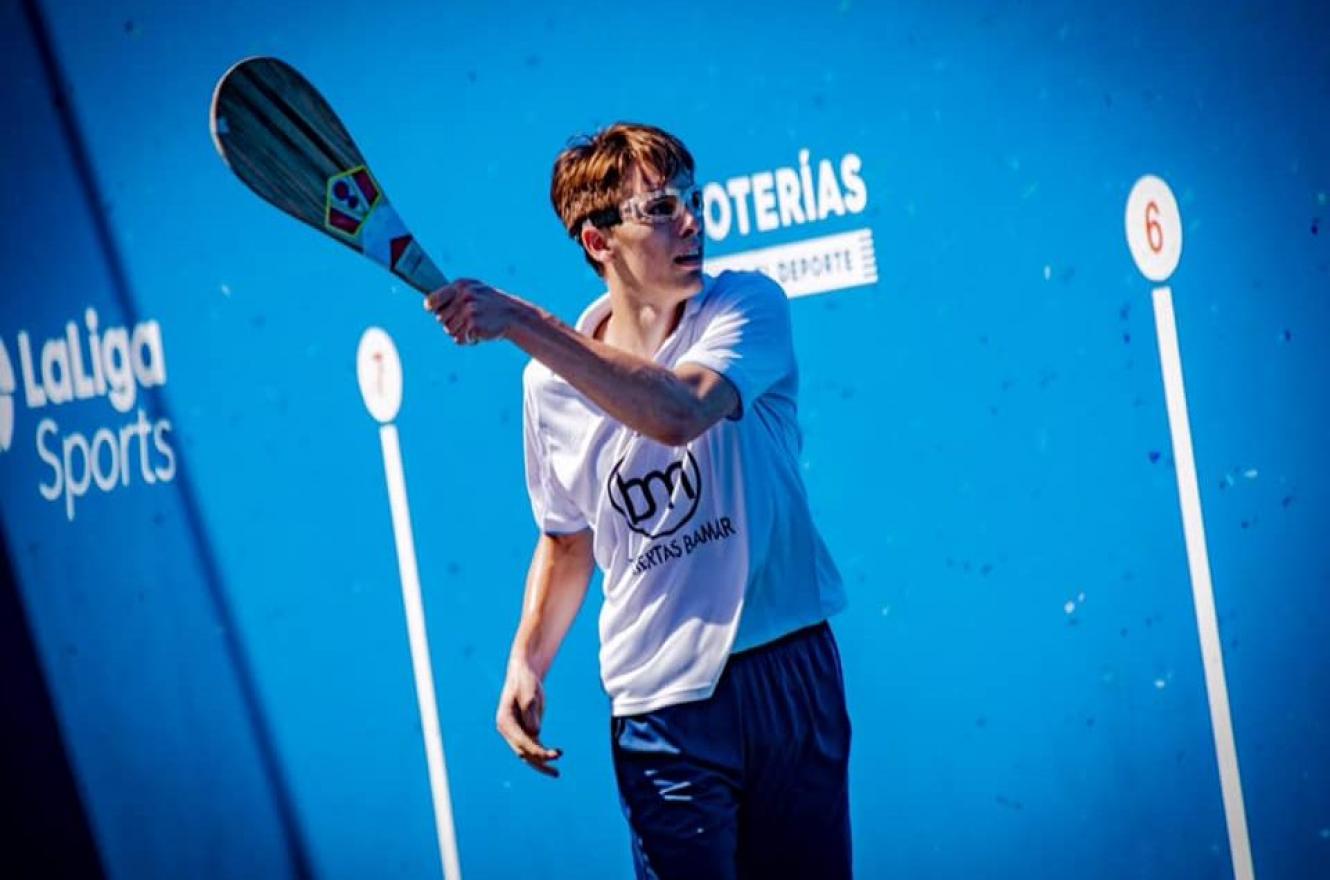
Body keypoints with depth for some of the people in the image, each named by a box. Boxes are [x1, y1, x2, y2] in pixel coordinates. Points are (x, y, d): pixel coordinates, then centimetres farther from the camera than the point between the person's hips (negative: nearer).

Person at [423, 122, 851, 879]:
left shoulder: (750, 306, -7)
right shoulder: (552, 384, 1)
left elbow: (680, 412, -29)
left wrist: (523, 323, -32)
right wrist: (527, 663, 2)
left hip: (790, 673, -1)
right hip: (661, 705, 1)